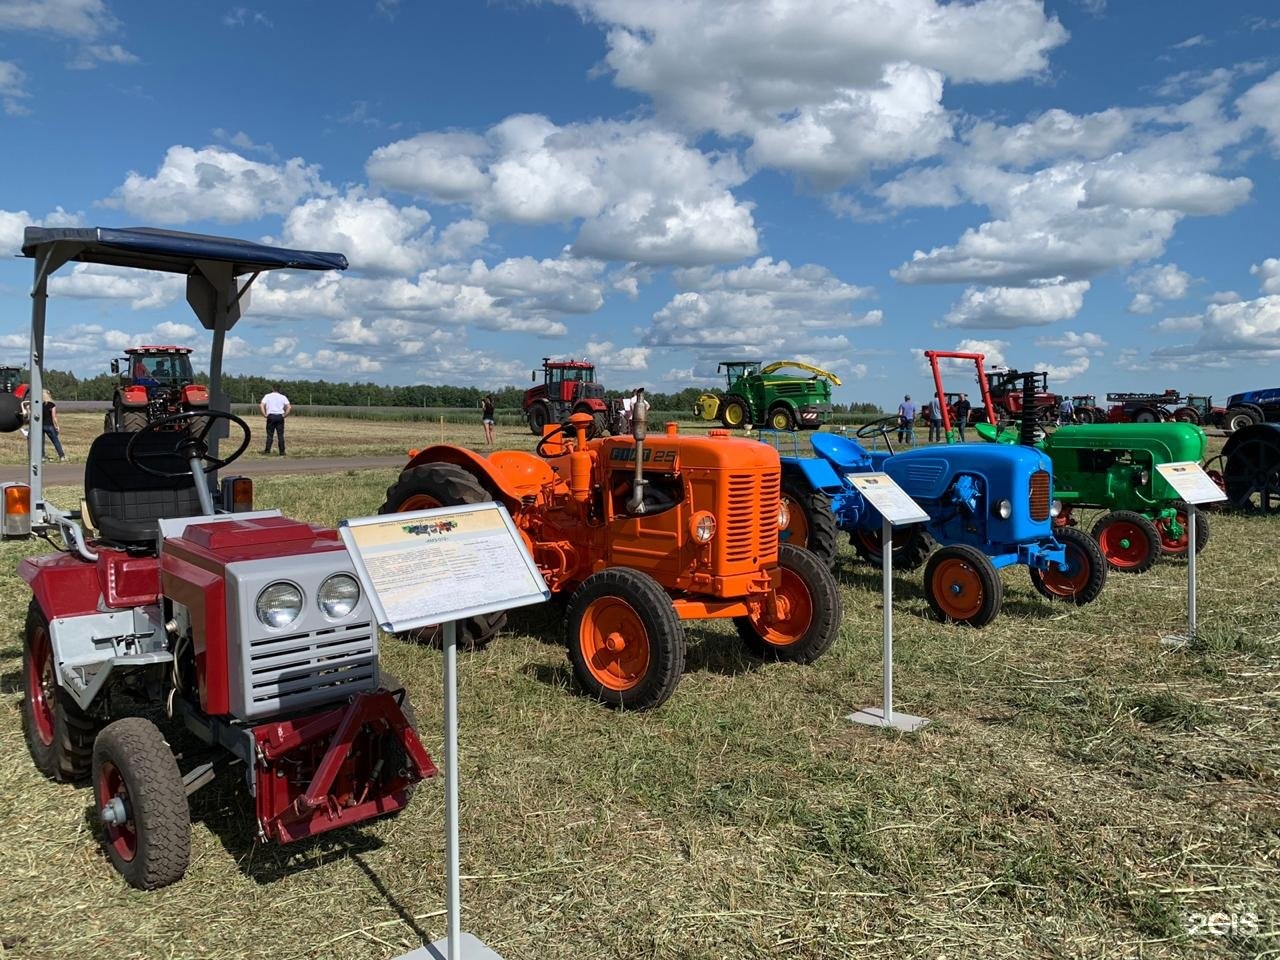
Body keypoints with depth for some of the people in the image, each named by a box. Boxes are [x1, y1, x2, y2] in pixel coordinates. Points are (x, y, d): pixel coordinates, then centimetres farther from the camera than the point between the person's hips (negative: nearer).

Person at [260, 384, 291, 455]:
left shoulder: (267, 396, 6)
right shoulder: (283, 397, 7)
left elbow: (262, 405, -7)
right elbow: (289, 407, -5)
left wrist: (265, 414, -2)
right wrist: (285, 415, 2)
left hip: (271, 416, 0)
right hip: (280, 416, 0)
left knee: (269, 434, 5)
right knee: (281, 435, 1)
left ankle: (267, 450, 4)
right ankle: (282, 451, 1)